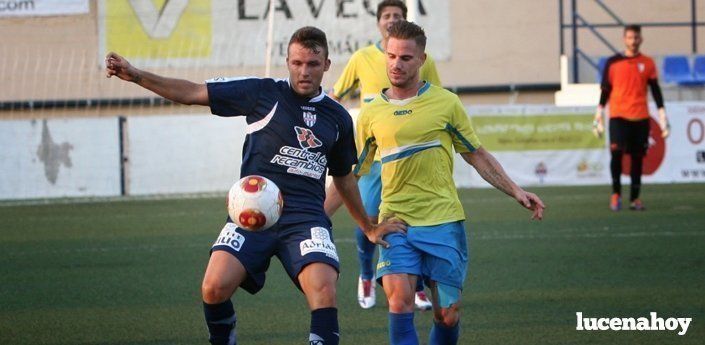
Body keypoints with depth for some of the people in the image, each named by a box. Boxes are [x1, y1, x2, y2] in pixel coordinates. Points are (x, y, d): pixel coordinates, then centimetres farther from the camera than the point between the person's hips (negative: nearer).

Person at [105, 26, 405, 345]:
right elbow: (193, 93, 2)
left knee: (324, 291, -25)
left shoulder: (338, 118, 14)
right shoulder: (263, 93, 3)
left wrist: (369, 227, 34)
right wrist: (136, 76, -8)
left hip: (305, 217, 1)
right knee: (215, 288, -20)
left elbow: (343, 177, 29)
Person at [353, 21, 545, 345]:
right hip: (395, 222, 0)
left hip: (443, 221, 0)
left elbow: (476, 155, 12)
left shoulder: (446, 102, 3)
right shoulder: (371, 114, 6)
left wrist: (515, 191, 5)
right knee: (400, 299, -20)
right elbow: (351, 173, 14)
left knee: (447, 314, 0)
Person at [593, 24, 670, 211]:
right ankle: (616, 192, -5)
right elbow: (605, 90, 9)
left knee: (637, 157, 3)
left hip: (640, 117, 2)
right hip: (618, 116, -2)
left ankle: (634, 198, 10)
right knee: (616, 151, -18)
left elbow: (656, 91, 9)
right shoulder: (613, 62, 5)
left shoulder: (647, 63, 8)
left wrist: (663, 118, 4)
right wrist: (598, 117, 5)